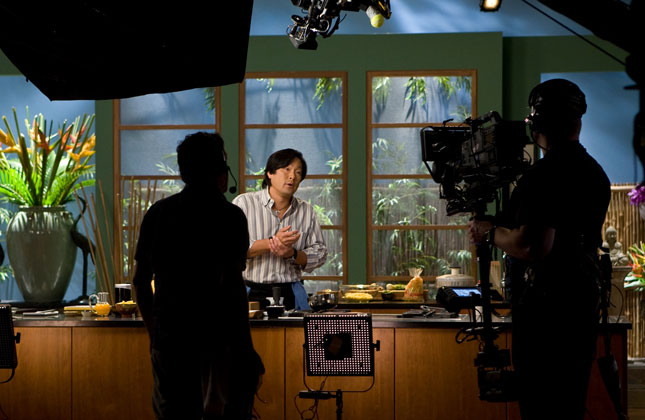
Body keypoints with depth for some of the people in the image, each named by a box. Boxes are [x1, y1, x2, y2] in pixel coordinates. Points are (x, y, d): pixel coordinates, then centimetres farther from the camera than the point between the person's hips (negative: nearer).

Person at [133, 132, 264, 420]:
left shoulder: (157, 213, 8)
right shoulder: (229, 216, -7)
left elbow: (140, 280, 11)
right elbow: (232, 284, -15)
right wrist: (245, 348, -10)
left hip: (169, 338, 4)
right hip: (218, 340, -4)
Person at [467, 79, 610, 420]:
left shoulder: (543, 175, -17)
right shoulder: (596, 173, 10)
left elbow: (534, 247, -25)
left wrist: (490, 233, -9)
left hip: (546, 310, -9)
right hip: (583, 304, 9)